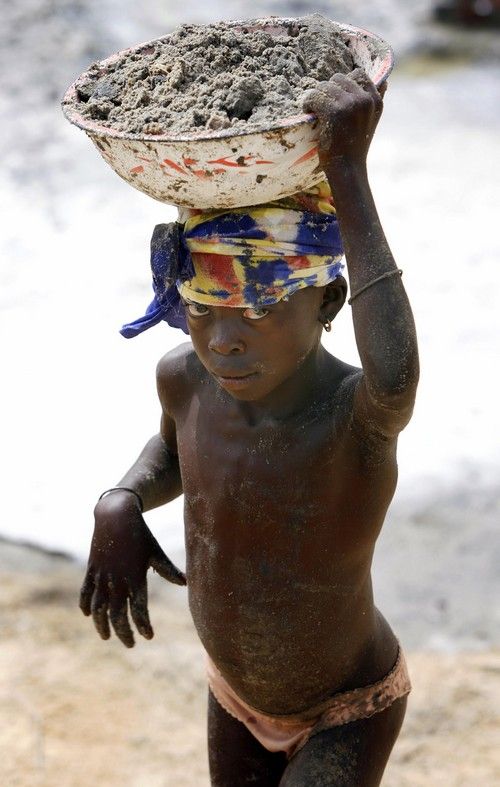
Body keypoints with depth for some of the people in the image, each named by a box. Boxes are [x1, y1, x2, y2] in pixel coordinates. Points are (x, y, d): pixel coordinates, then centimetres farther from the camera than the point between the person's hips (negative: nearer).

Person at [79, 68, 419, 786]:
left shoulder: (360, 413, -36)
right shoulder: (186, 379, -18)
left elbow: (396, 374, -63)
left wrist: (347, 169, -61)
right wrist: (120, 506, -14)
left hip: (347, 714, -5)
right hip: (235, 697, 6)